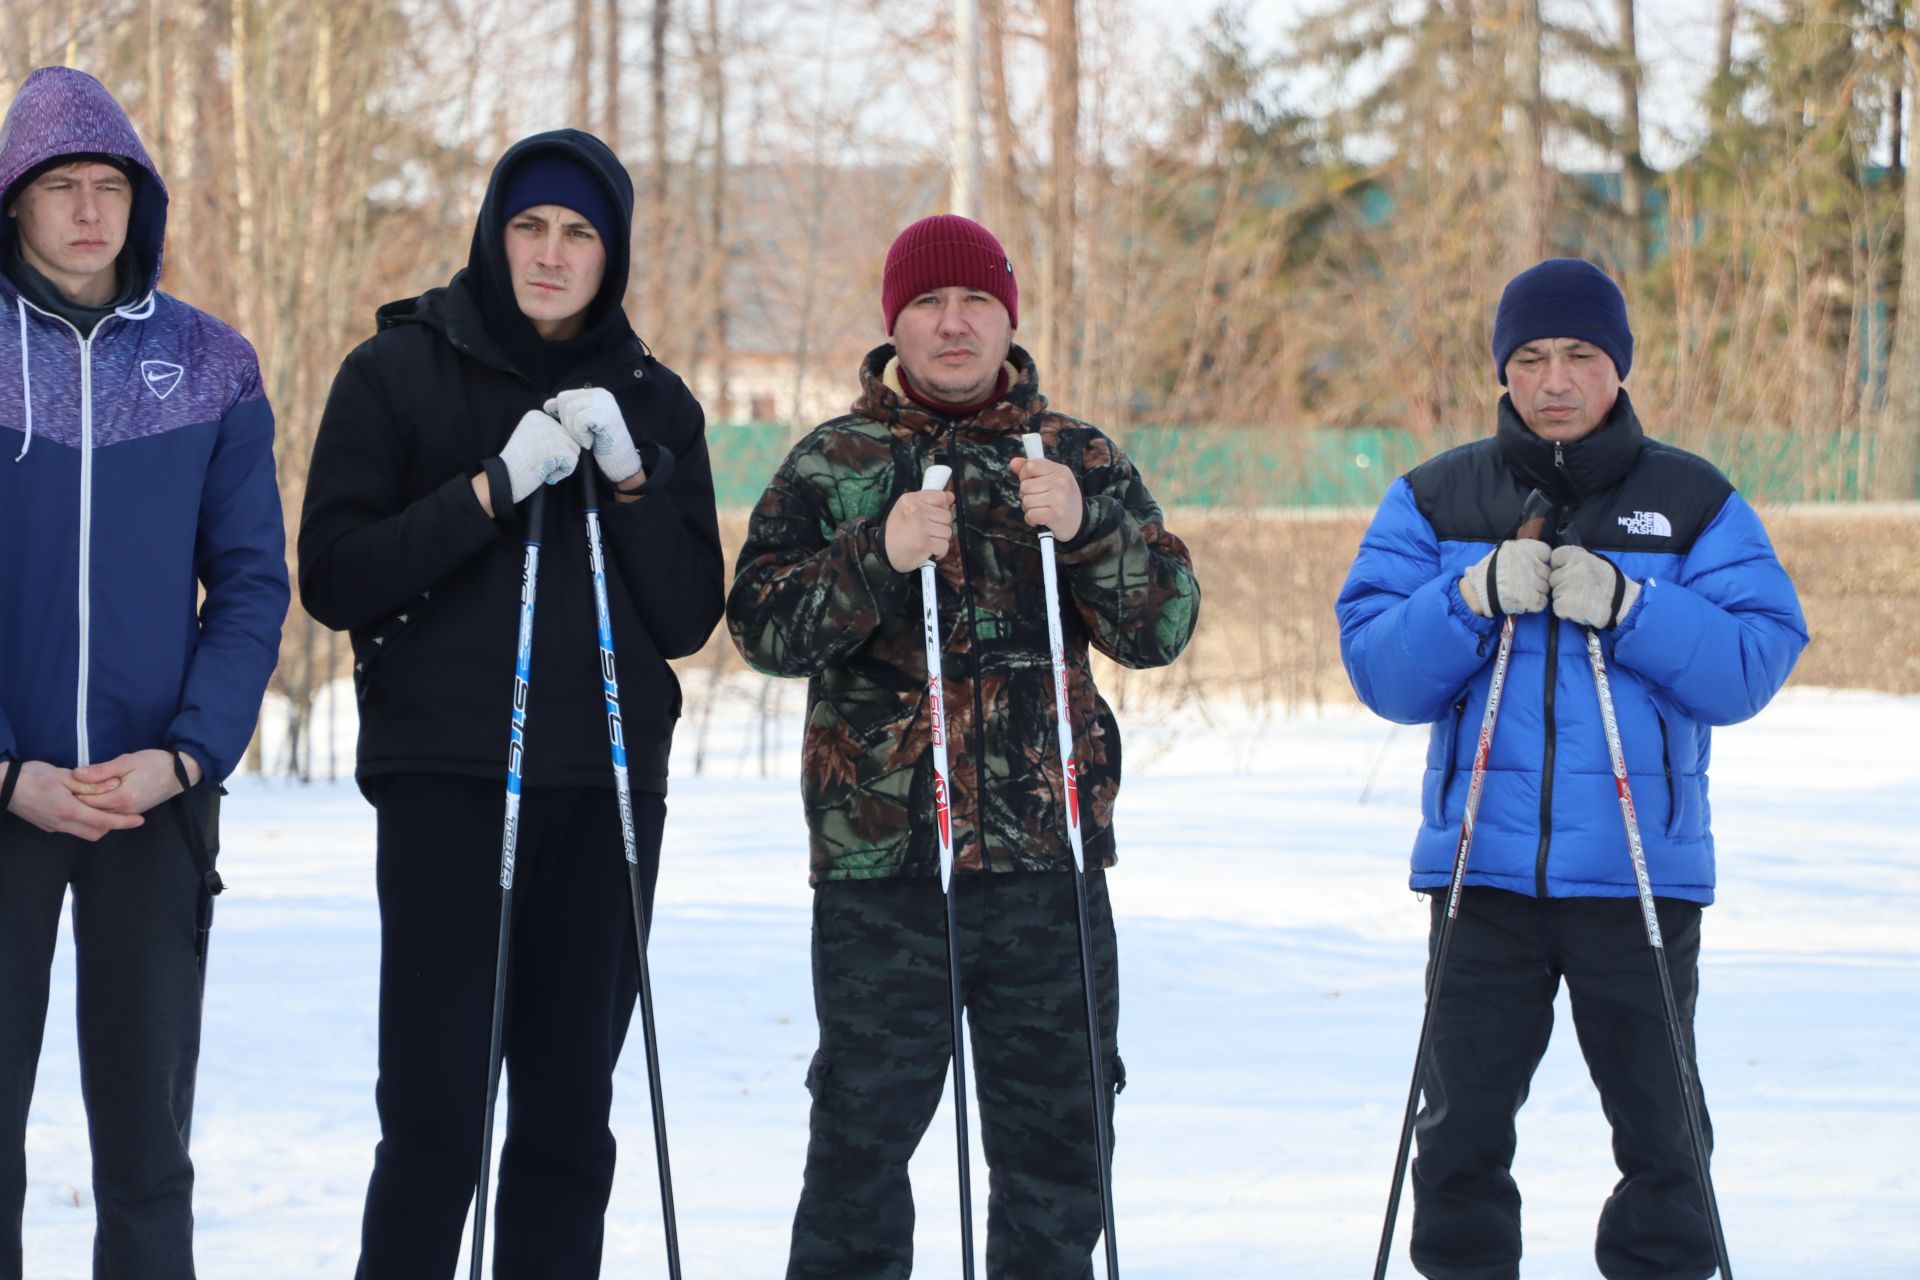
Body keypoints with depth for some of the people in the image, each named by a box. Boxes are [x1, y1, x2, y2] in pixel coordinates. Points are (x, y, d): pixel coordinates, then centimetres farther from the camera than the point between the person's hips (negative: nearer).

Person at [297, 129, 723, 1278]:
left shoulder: (654, 403, 12)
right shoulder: (398, 372, 3)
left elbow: (687, 621, 6)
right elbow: (332, 579, -5)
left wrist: (631, 479, -8)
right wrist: (492, 489, -14)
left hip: (606, 783, 3)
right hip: (447, 769, -3)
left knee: (569, 1116, 4)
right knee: (434, 1113, -12)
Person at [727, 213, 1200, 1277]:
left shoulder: (1080, 460, 9)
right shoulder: (832, 465, 6)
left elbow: (1161, 627, 2)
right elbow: (762, 625, -4)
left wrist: (1087, 529, -15)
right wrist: (879, 556, -19)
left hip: (1048, 852, 2)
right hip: (879, 860, -1)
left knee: (1057, 1137, 6)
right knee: (862, 1131, 1)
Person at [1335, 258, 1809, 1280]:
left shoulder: (1696, 503, 3)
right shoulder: (1435, 500, 6)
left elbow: (1755, 663, -7)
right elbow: (1379, 671, -1)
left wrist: (1628, 610, -19)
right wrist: (1472, 601, -18)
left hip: (1642, 869, -1)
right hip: (1482, 864, 1)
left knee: (1659, 1126, 5)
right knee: (1462, 1130, 6)